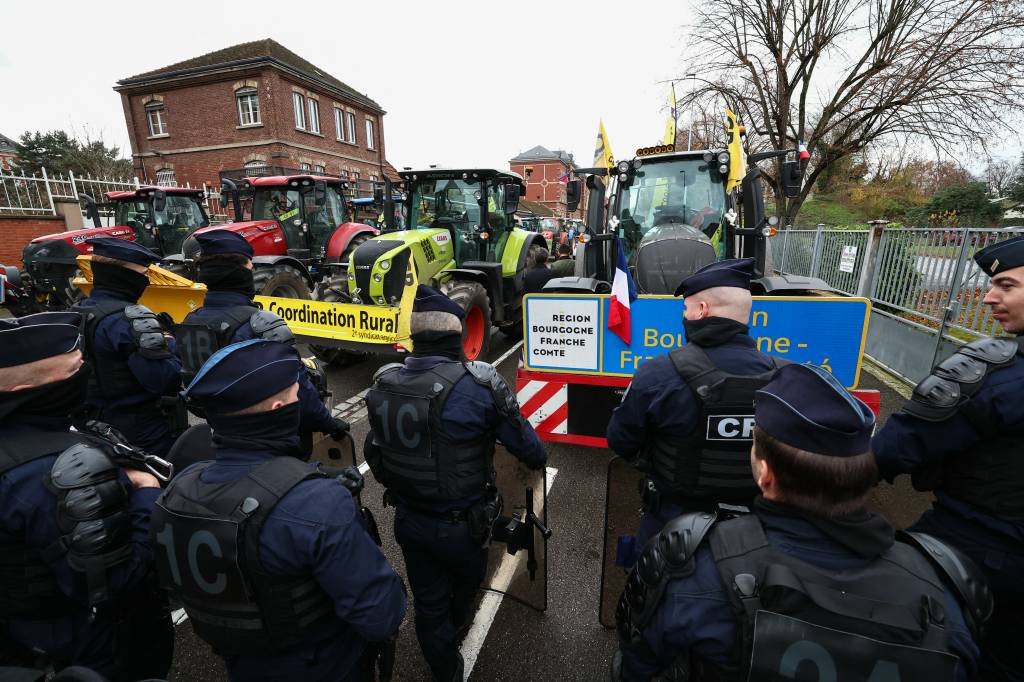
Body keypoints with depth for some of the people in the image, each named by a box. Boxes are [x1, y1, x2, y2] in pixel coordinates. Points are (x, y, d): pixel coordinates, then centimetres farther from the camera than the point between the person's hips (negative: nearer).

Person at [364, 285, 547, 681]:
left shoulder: (383, 384, -11)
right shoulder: (477, 384, -26)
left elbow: (376, 453, 0)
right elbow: (524, 442, -16)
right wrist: (538, 459, 8)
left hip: (406, 520, 3)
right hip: (460, 525, -3)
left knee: (427, 603, 25)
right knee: (468, 579, 32)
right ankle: (457, 623, 63)